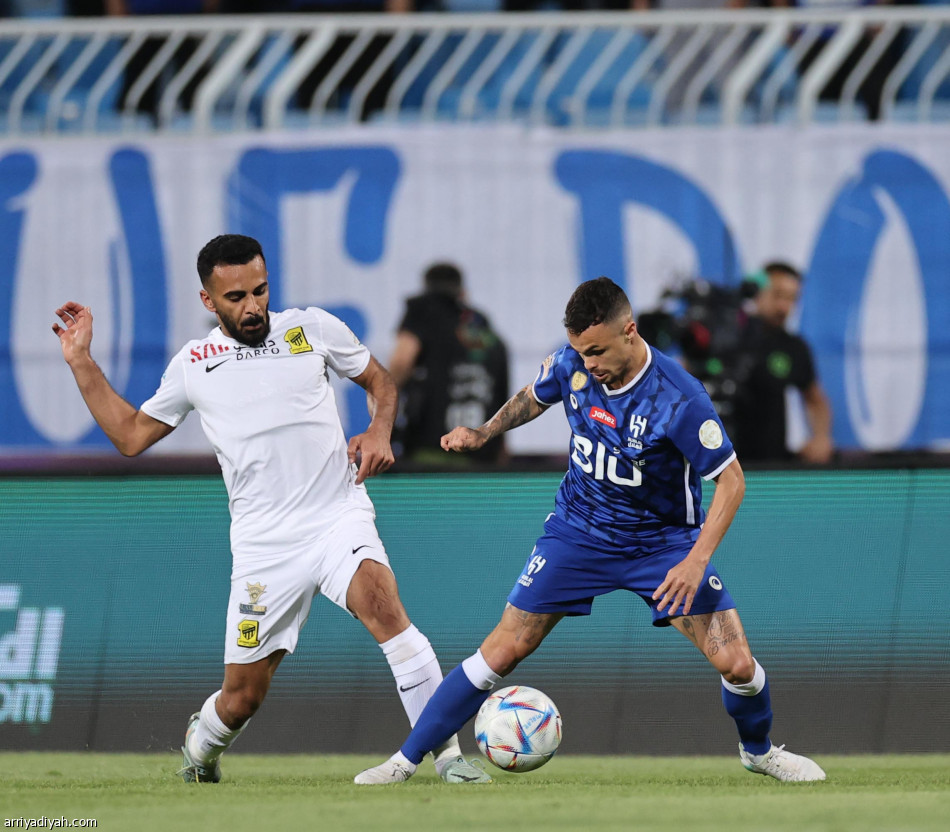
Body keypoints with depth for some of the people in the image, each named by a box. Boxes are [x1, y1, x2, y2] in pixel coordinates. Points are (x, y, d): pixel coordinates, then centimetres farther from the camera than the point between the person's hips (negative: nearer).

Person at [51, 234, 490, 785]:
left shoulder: (311, 329, 6)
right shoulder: (193, 366, 9)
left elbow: (379, 380, 18)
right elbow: (131, 435, 17)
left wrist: (380, 433, -2)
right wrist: (82, 363, 12)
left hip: (339, 517, -1)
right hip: (264, 546, 1)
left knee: (382, 605, -32)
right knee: (242, 698, 4)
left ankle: (448, 754, -29)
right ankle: (200, 746, 41)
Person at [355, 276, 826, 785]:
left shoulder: (678, 398, -28)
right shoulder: (571, 365, -13)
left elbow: (731, 479, -20)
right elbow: (533, 398, 12)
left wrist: (696, 561, -29)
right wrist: (483, 432, -4)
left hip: (663, 539, -2)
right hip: (578, 530, 2)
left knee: (736, 665, -11)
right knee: (504, 651, -6)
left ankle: (758, 750, 21)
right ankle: (407, 759, 4)